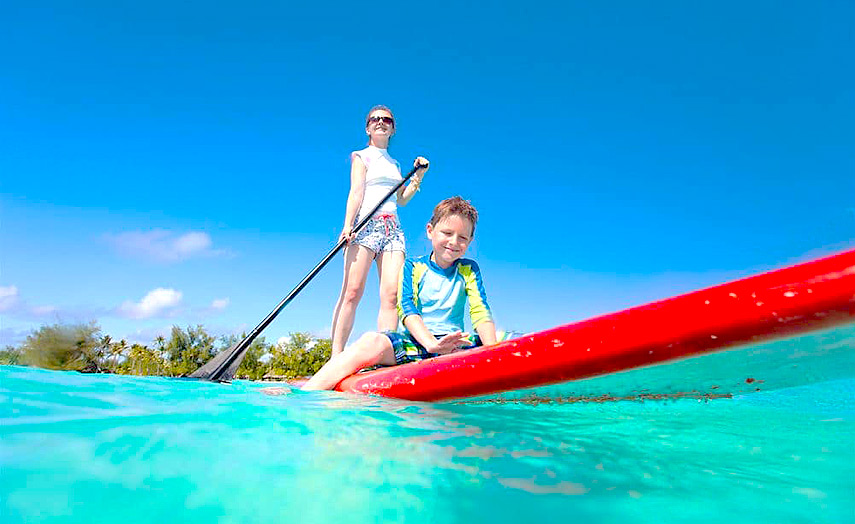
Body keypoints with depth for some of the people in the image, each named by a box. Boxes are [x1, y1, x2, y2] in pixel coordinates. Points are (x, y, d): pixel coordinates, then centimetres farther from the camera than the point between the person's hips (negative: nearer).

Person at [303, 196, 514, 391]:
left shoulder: (469, 270, 12)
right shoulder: (413, 267, 5)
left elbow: (480, 311, -2)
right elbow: (407, 310, -10)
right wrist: (432, 343, -30)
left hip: (457, 345, 3)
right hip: (416, 341, -3)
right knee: (371, 342, -32)